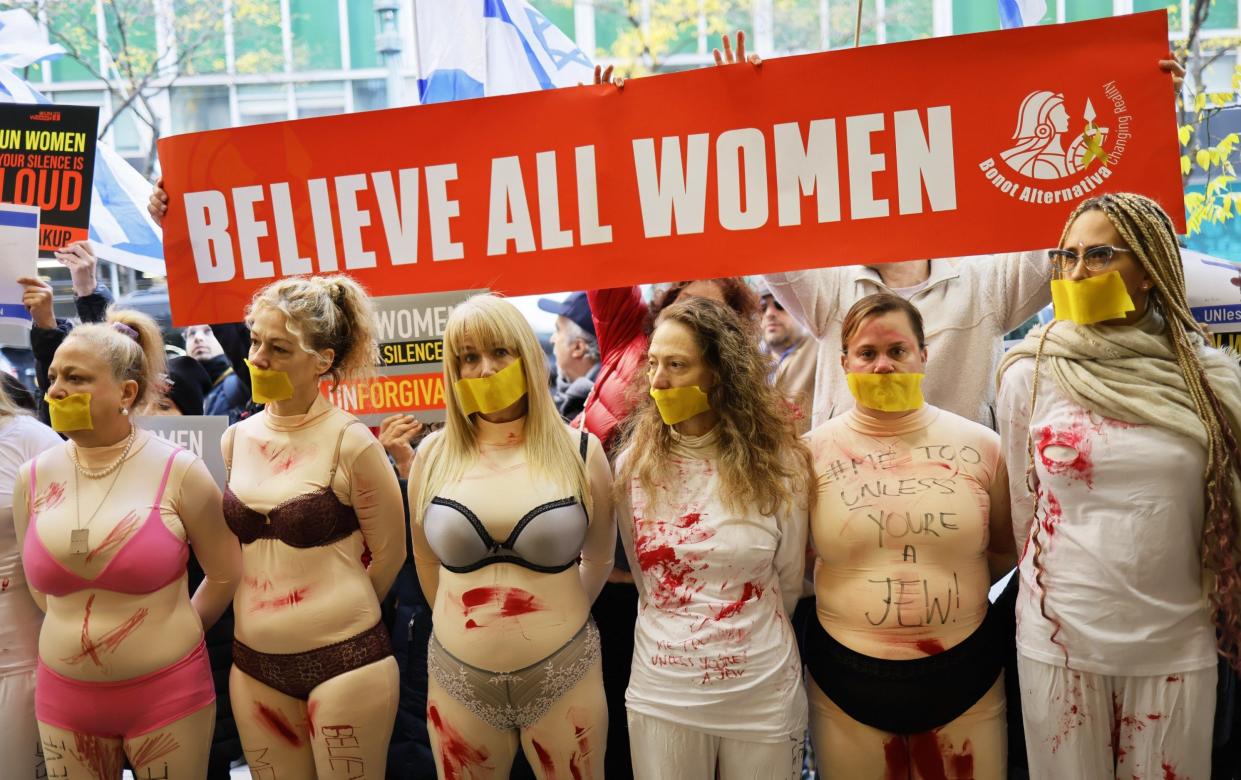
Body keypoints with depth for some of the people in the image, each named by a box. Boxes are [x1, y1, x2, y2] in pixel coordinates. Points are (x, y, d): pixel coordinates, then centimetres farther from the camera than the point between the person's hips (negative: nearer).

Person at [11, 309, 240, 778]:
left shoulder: (178, 471, -12)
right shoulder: (34, 478, 0)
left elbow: (226, 573, -3)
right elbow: (38, 585, 13)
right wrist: (78, 635, 14)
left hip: (167, 691, -3)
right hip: (64, 695, 4)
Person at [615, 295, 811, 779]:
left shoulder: (777, 464, -9)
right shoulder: (634, 464, -5)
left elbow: (788, 581, 4)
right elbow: (642, 573, 7)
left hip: (763, 695, -1)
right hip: (660, 694, 1)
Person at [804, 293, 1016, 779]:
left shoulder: (980, 446, -2)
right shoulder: (814, 451, -4)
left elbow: (1005, 550, 12)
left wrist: (953, 587, 6)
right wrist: (854, 592, 3)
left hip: (964, 673, 1)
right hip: (845, 675, 0)